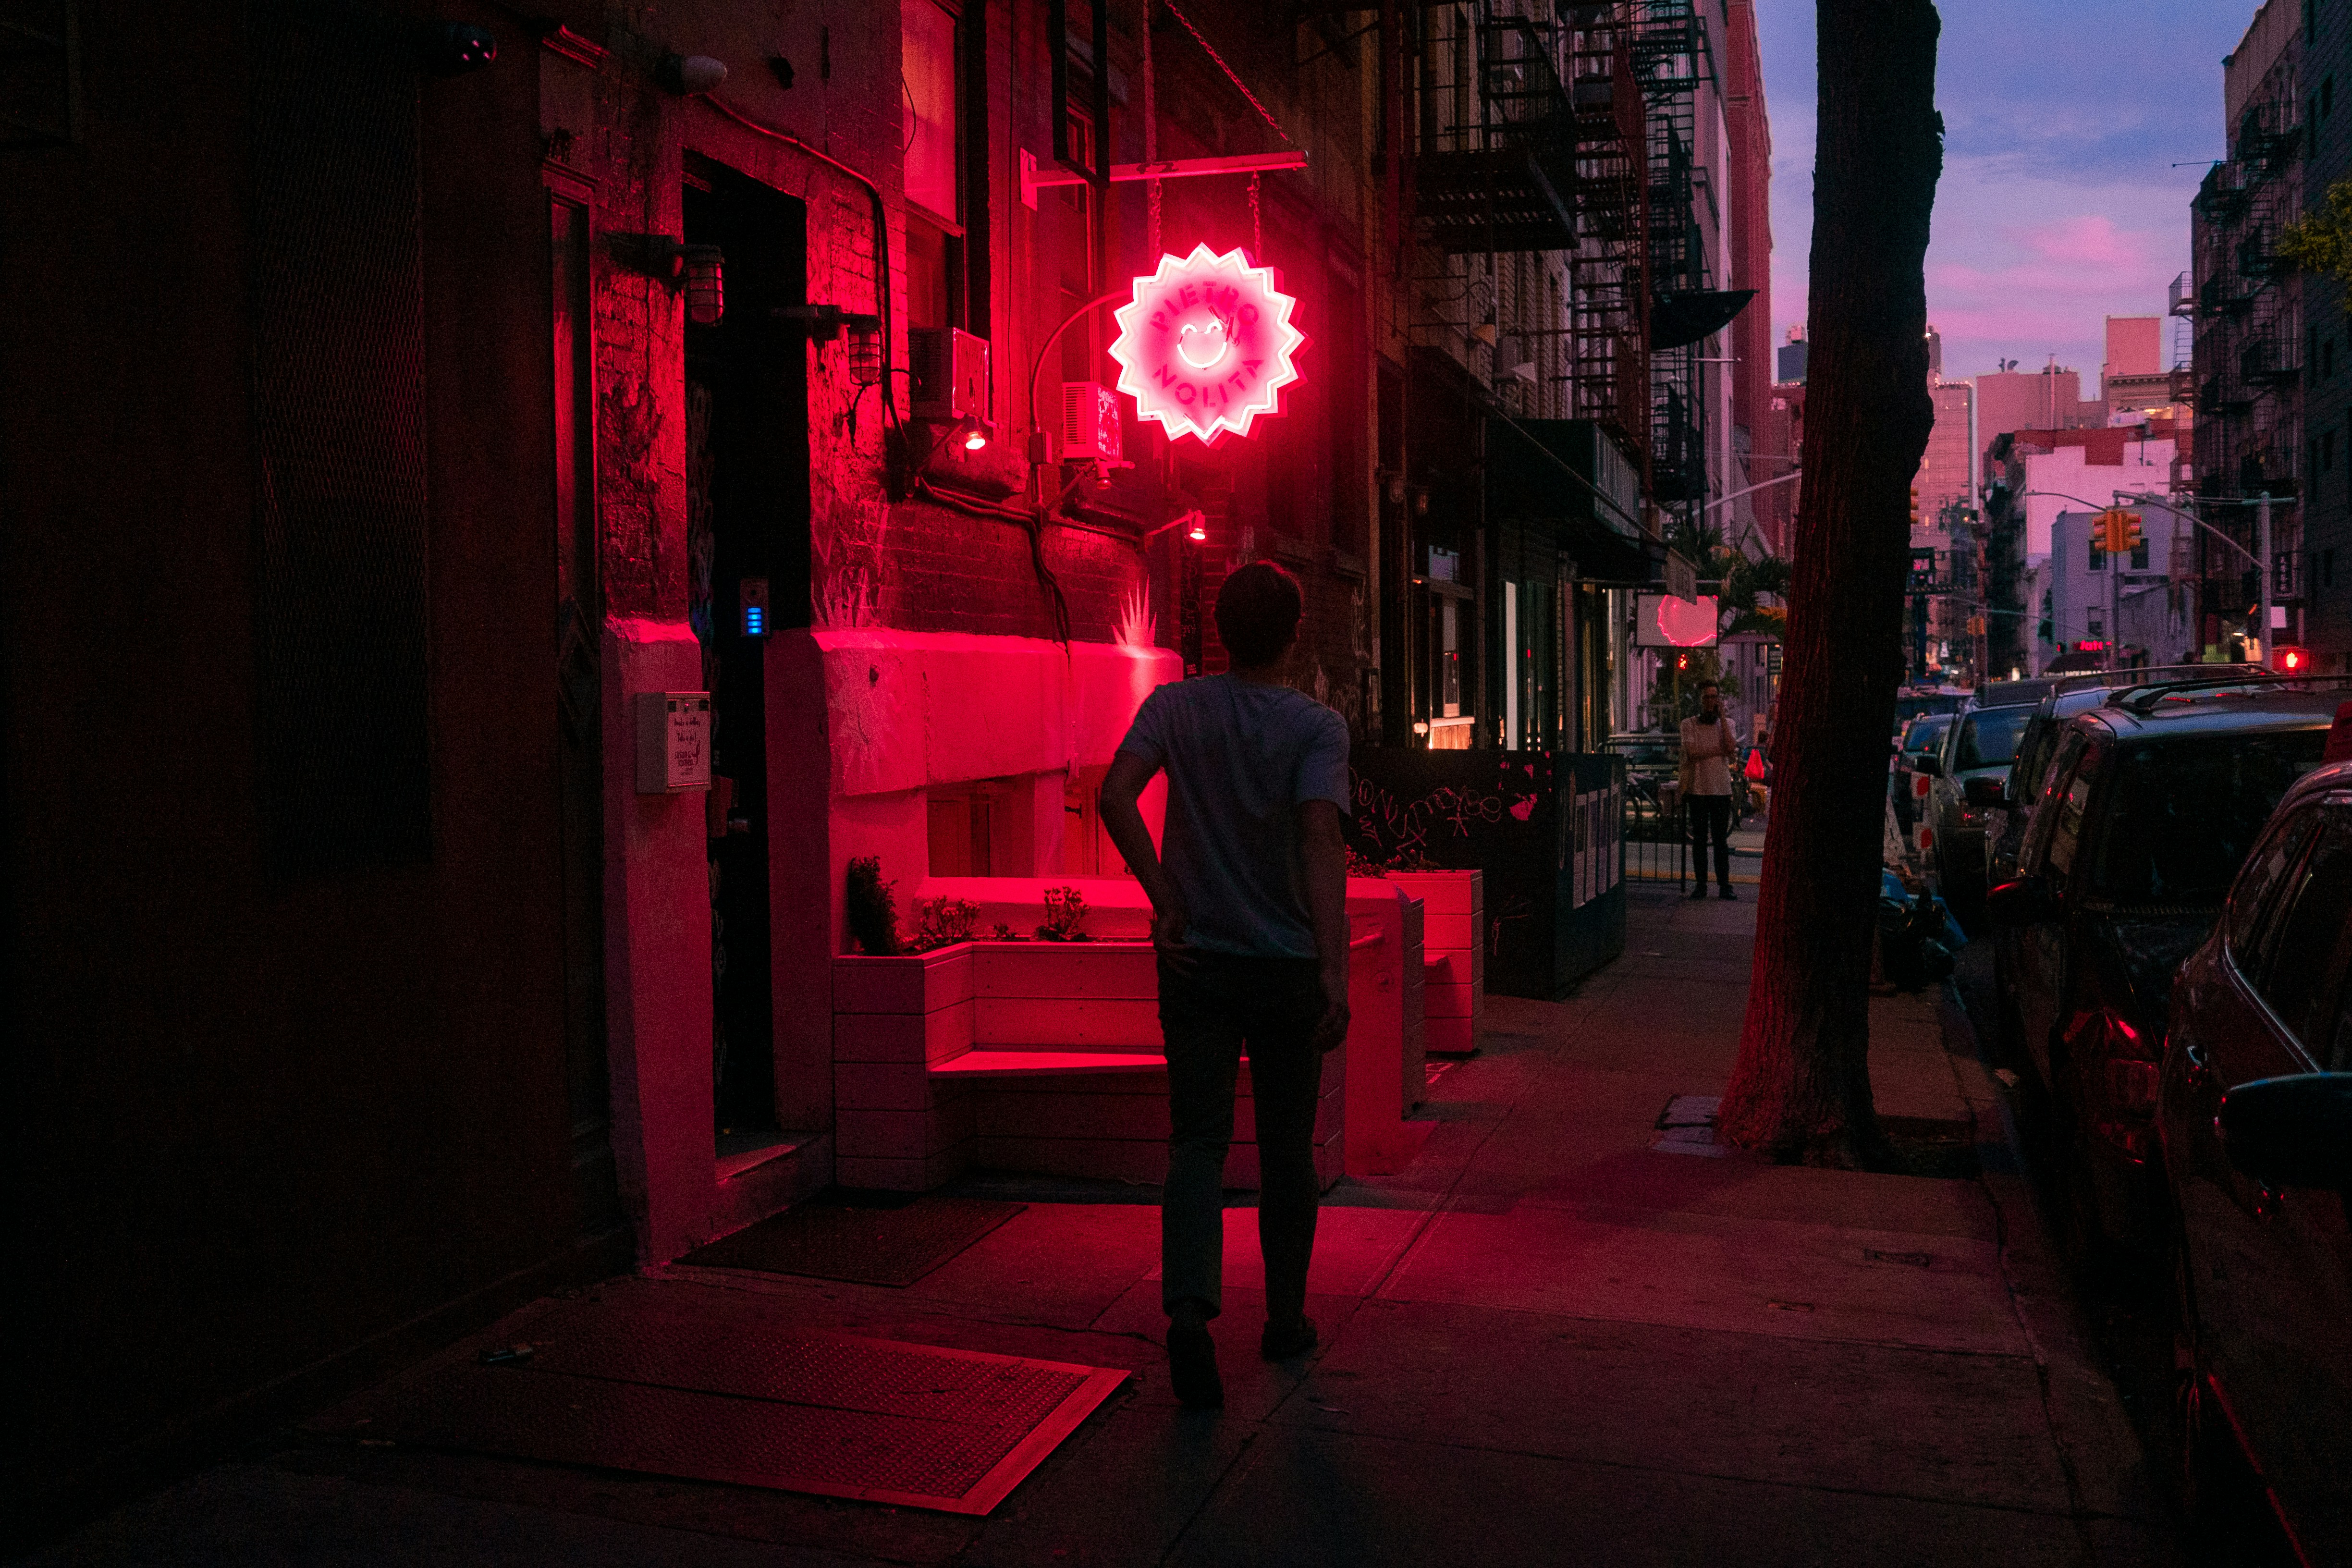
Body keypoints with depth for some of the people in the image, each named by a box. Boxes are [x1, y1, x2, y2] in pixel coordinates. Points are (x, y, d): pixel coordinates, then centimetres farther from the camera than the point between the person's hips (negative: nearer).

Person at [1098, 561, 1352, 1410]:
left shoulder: (1175, 707, 0)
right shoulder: (1318, 726, -8)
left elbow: (1115, 797, -15)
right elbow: (1321, 838, -22)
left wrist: (1165, 903, -8)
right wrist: (1335, 971, -28)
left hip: (1198, 961, 1)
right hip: (1288, 966, -1)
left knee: (1197, 1143, 4)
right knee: (1287, 1149, 13)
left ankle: (1189, 1307, -16)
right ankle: (1286, 1318, 25)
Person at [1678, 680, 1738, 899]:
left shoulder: (1727, 724, 9)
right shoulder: (1689, 725, 3)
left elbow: (1730, 747, -11)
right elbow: (1693, 753, -10)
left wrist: (1722, 717, -8)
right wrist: (1721, 750, -9)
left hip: (1721, 790, 1)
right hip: (1697, 789, -1)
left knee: (1721, 840, 2)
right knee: (1699, 839, 3)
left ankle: (1724, 884, 7)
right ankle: (1700, 884, 9)